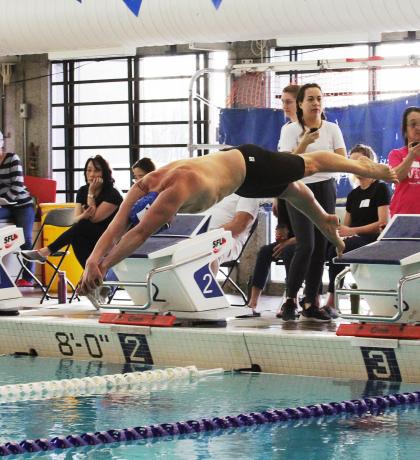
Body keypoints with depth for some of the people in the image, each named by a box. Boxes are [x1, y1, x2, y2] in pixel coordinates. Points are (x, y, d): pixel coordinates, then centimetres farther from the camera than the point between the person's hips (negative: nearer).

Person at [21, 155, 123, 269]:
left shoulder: (112, 194, -16)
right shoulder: (82, 191, 4)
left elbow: (94, 219, -23)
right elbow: (76, 220, -6)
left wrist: (91, 193, -22)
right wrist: (84, 215, -31)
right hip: (91, 240, 6)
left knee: (82, 226, -32)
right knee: (77, 237, -30)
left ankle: (46, 251, -28)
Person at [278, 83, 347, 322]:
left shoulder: (332, 129, 8)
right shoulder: (291, 130, -2)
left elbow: (344, 160, 1)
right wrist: (305, 143, -23)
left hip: (326, 189, 4)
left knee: (321, 247, 2)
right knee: (306, 245, -16)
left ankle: (311, 303, 8)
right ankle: (291, 300, -5)